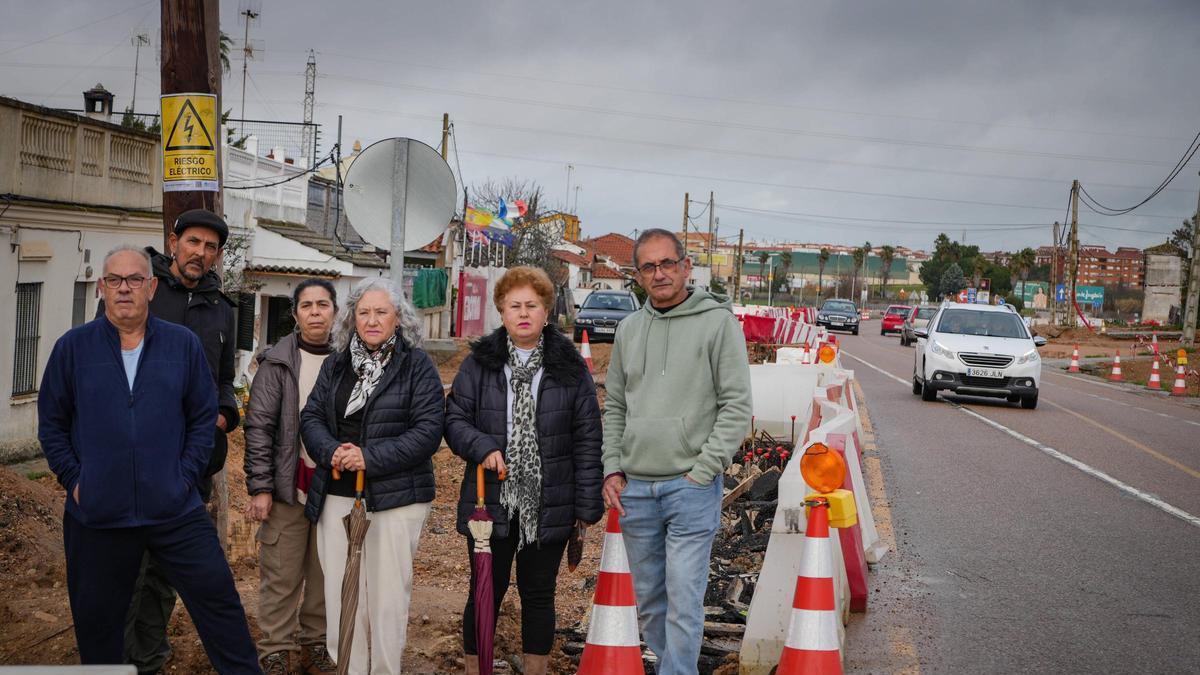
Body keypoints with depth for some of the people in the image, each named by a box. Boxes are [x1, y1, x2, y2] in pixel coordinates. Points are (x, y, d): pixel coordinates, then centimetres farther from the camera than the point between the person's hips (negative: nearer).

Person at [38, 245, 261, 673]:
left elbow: (204, 416, 7)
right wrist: (74, 479, -3)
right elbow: (52, 423, 6)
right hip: (96, 514, 0)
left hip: (175, 509, 0)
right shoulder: (72, 347, 1)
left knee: (218, 600, 3)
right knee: (97, 623, 12)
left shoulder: (183, 344, 2)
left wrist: (187, 475, -1)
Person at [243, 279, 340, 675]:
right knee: (281, 575, 2)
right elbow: (259, 426, -4)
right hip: (288, 485, -2)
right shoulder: (278, 362, -1)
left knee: (325, 572, 9)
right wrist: (260, 487, -9)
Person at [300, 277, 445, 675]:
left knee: (388, 596, -1)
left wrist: (371, 458, -18)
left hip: (396, 498, -4)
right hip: (337, 497, 4)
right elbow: (311, 417, 9)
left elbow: (429, 430, -10)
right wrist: (331, 451, -12)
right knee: (341, 594, 7)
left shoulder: (417, 365, -3)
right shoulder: (336, 364, 12)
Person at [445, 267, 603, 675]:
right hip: (491, 502, 0)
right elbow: (454, 418, 3)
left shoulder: (569, 366, 1)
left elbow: (587, 439, 0)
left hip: (548, 507, 0)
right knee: (485, 594, 8)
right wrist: (482, 446, -17)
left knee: (538, 594, 11)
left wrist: (587, 505, -3)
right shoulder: (480, 362, 2)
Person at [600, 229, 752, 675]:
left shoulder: (717, 321, -5)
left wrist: (702, 471, -12)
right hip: (634, 488, 5)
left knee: (683, 601, -6)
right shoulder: (629, 329, 11)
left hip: (691, 488, -5)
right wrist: (613, 469, 5)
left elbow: (736, 406, -8)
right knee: (649, 600, 14)